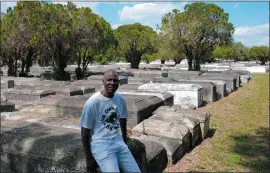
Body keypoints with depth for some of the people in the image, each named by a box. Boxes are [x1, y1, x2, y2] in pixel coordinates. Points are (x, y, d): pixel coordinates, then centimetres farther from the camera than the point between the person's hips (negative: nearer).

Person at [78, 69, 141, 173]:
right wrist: (89, 158, -7)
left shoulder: (120, 99, 0)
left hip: (118, 142, 6)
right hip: (100, 145, -5)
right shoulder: (92, 102, -16)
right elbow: (85, 132, -10)